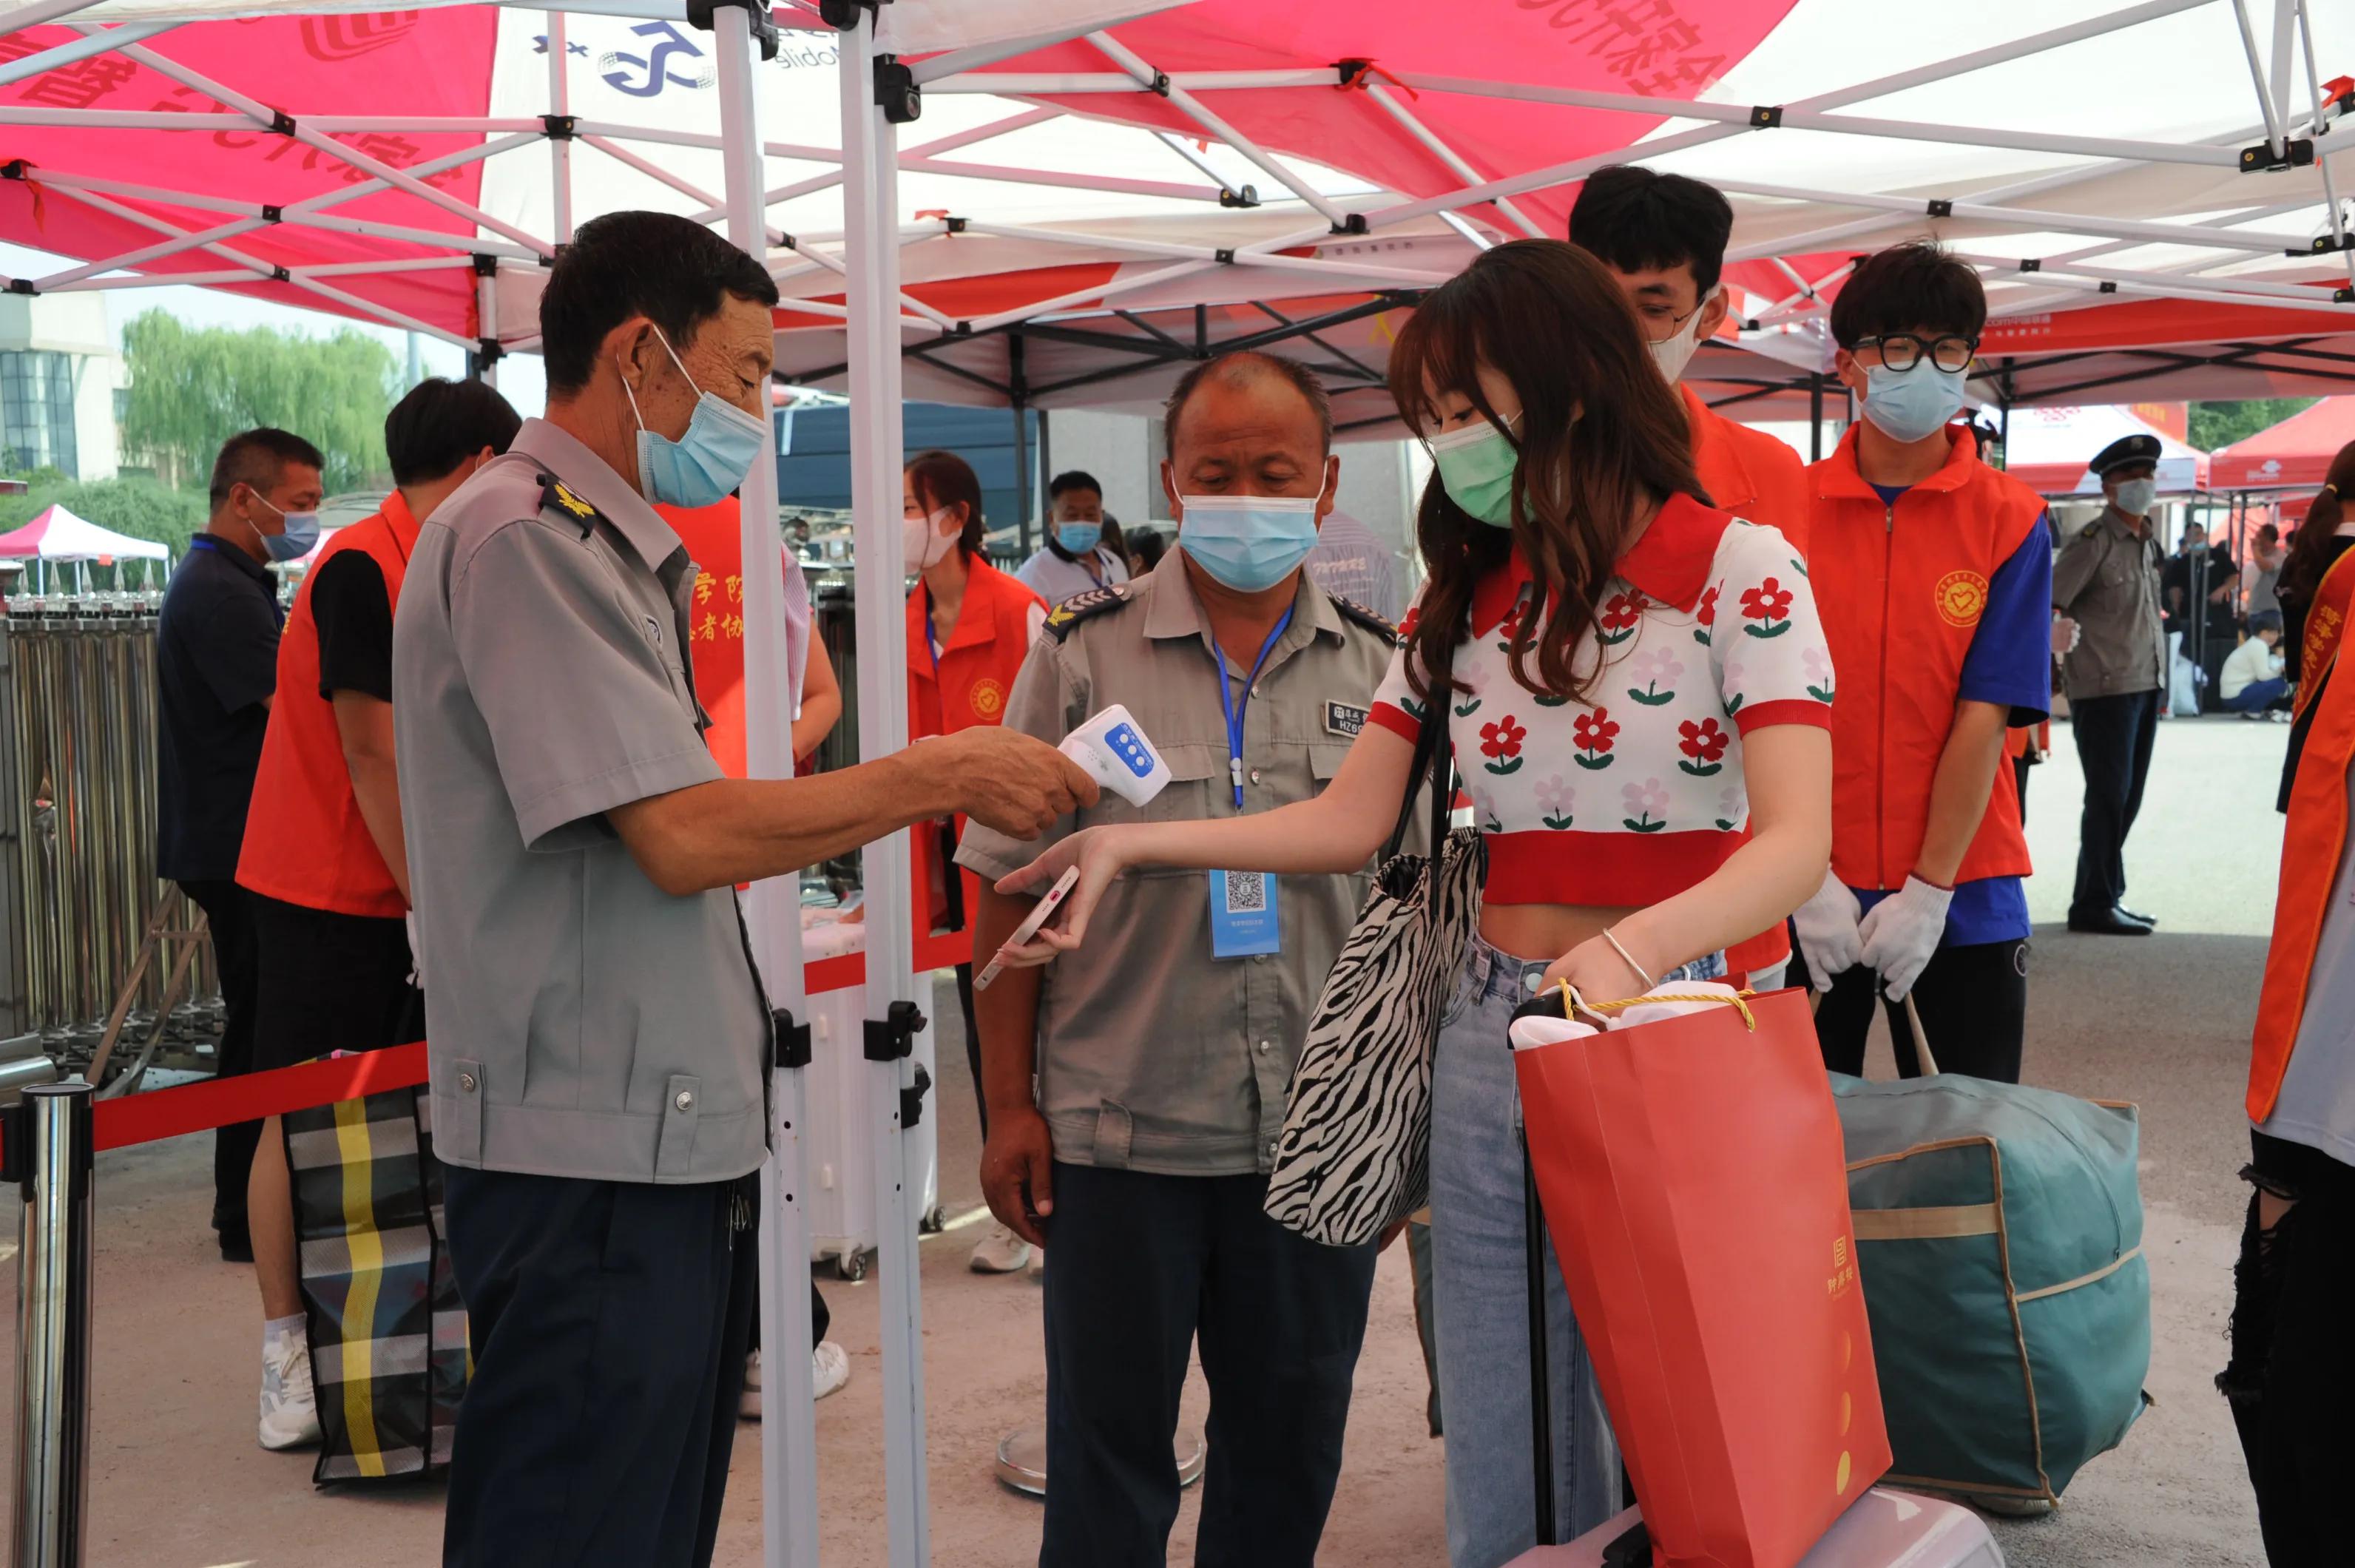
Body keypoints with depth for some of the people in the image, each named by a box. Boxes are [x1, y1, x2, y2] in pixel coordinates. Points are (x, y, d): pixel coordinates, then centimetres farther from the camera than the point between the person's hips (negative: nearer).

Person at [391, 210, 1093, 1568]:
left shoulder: (609, 546, 17)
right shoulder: (522, 536, -14)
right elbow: (685, 837, -20)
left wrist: (925, 797, 7)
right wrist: (938, 773, -11)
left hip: (682, 1129, 10)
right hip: (592, 1150, -10)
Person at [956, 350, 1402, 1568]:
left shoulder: (1378, 666, 5)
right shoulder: (1083, 654, -2)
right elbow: (1011, 891, -1)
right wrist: (1008, 1105, -5)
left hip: (1320, 1134, 2)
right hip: (1118, 1135, -2)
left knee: (1292, 1445, 15)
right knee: (1107, 1447, 9)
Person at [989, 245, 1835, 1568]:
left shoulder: (1740, 573, -8)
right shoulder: (1468, 600, 10)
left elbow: (1795, 843, -19)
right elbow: (1352, 821, 10)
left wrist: (1628, 949, -37)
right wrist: (1137, 842, 0)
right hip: (1490, 1049, 5)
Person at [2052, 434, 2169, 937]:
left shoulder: (2148, 540, 14)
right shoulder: (2093, 541, -10)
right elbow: (2046, 606, -15)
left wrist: (2159, 680, 18)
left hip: (2145, 686, 8)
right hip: (2105, 689, -8)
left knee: (2127, 799, 12)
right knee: (2109, 798, -5)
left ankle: (2105, 897, 20)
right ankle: (2095, 905, 3)